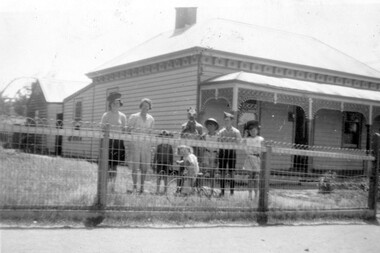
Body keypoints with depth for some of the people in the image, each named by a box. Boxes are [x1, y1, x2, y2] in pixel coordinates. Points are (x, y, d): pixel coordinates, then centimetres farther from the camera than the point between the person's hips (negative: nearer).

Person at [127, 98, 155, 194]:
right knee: (135, 166, -7)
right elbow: (128, 130, 2)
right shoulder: (133, 117, 1)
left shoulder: (151, 119, 11)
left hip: (146, 145, 3)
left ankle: (142, 188, 12)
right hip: (135, 144, -3)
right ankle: (134, 187, 0)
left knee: (145, 168, 2)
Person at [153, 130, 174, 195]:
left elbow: (171, 156, 4)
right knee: (159, 177, 1)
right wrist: (154, 163, 2)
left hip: (167, 163, 0)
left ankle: (165, 191, 10)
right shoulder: (159, 146, 2)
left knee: (165, 177, 3)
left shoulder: (170, 146, 1)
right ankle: (157, 190, 7)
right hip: (159, 163, 0)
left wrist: (171, 164, 2)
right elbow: (156, 155, 5)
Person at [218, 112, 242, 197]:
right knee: (222, 173, 2)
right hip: (222, 152, 2)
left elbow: (239, 143, -2)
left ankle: (232, 192, 2)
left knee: (232, 173, -2)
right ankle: (222, 192, 8)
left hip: (232, 152, -2)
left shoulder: (236, 132, 3)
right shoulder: (221, 132, 11)